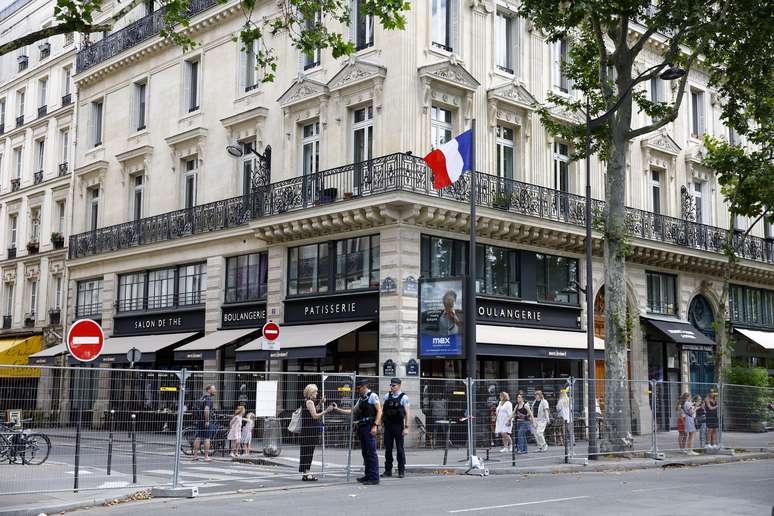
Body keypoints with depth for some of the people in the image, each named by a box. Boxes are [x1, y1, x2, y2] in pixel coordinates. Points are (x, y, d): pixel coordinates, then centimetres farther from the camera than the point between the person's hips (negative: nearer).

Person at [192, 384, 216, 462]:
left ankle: (195, 455, 13)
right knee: (207, 438, -2)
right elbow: (206, 410, -28)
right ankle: (206, 457, -1)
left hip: (199, 420, 8)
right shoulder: (209, 398, -14)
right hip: (206, 422, -8)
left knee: (198, 438, 11)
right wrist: (207, 421, -22)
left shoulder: (201, 397, 15)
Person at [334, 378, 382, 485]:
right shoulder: (361, 398, 19)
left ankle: (374, 477, -7)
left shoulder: (372, 396, -5)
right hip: (362, 427, 8)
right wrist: (337, 409, 17)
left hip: (370, 427, -8)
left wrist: (375, 425, -19)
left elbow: (379, 411, -11)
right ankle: (368, 475, 16)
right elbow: (352, 411, 22)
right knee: (365, 452, 10)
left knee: (371, 452, -8)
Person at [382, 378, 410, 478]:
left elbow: (407, 413, -7)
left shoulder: (403, 397, -4)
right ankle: (388, 470, 12)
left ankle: (401, 471, 8)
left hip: (398, 426, -4)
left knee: (400, 449, 1)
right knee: (388, 448, 6)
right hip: (388, 425, 4)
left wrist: (406, 427, -13)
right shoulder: (387, 396, 9)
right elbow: (383, 410, 14)